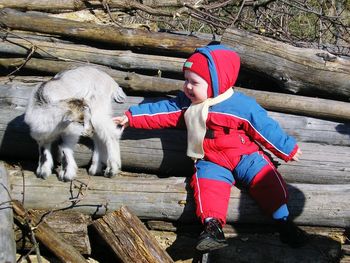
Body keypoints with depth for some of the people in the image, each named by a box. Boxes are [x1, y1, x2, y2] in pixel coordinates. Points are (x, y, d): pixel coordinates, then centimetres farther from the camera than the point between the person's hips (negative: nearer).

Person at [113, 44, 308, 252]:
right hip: (212, 162, 3)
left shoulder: (243, 105, -7)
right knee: (208, 182, -28)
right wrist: (130, 117, 7)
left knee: (266, 177, -23)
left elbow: (266, 127, -2)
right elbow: (161, 111, 12)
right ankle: (213, 226, -36)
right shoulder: (186, 104, 7)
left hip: (246, 156, -2)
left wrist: (288, 149, 4)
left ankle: (283, 220, -15)